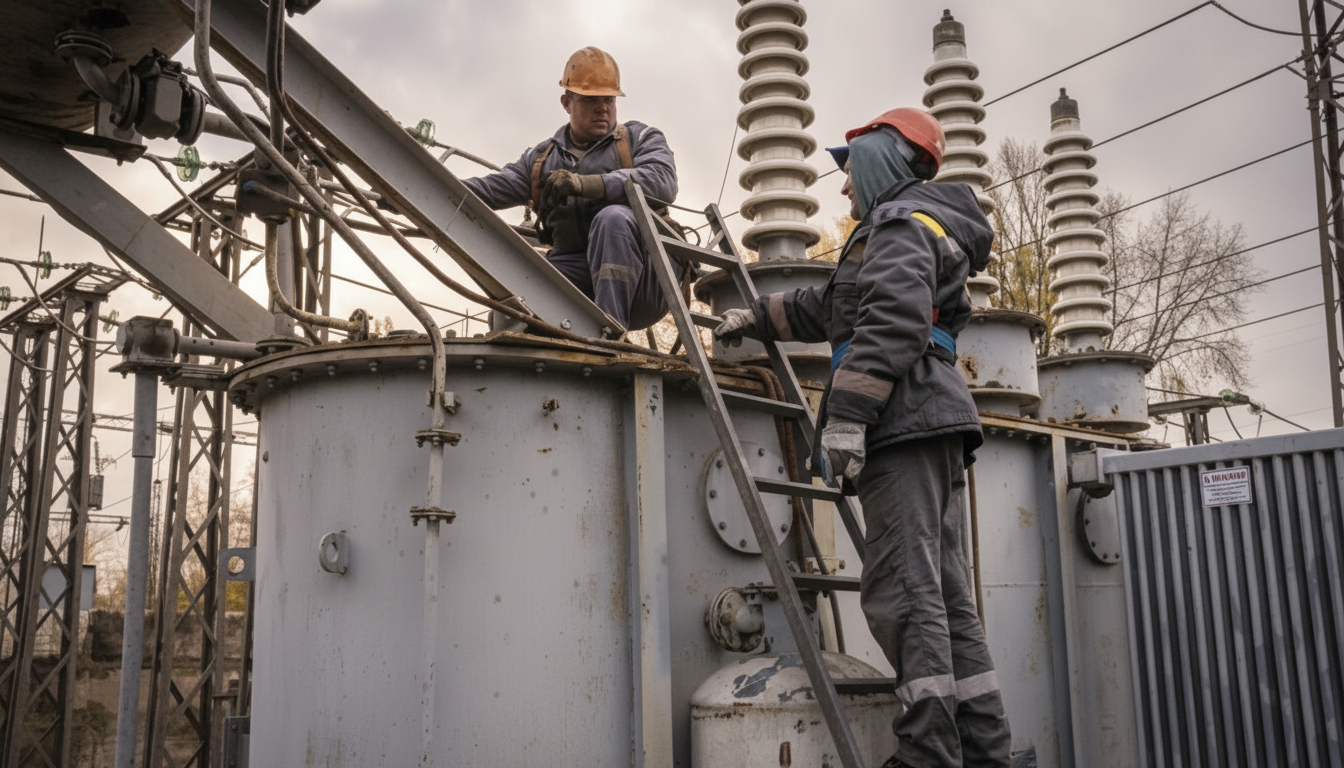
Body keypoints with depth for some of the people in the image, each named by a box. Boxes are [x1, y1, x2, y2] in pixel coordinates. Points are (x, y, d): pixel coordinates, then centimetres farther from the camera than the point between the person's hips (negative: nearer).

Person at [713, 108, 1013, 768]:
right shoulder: (915, 229, 31)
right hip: (930, 427, 11)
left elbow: (892, 322, -19)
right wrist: (756, 318, 48)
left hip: (905, 422, -11)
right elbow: (827, 307, 41)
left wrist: (846, 413, -23)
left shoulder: (902, 222, -2)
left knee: (904, 593, -13)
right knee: (943, 593, 8)